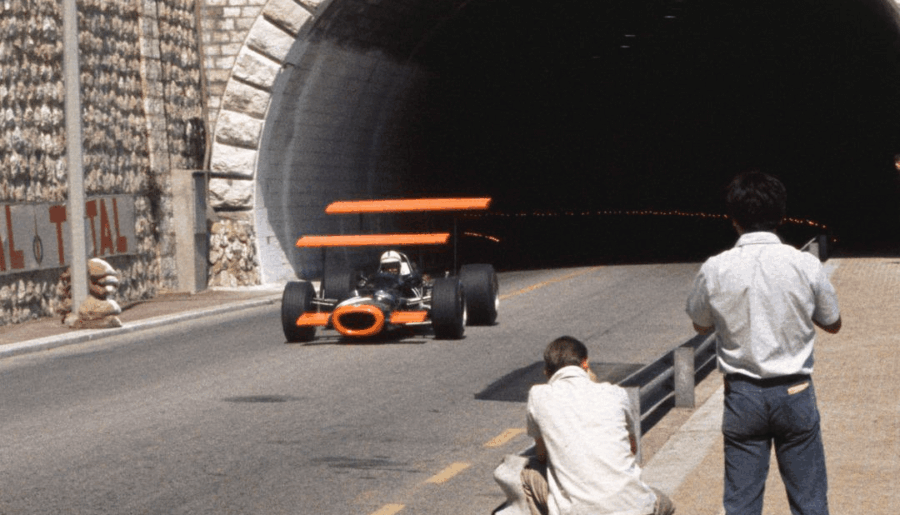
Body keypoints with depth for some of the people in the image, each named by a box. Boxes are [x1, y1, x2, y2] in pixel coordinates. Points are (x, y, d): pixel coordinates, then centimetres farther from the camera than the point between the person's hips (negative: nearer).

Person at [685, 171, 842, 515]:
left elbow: (701, 325, 9)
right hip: (794, 394, 0)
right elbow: (833, 324, 6)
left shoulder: (714, 270, -9)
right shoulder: (806, 266, -10)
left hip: (742, 396, 1)